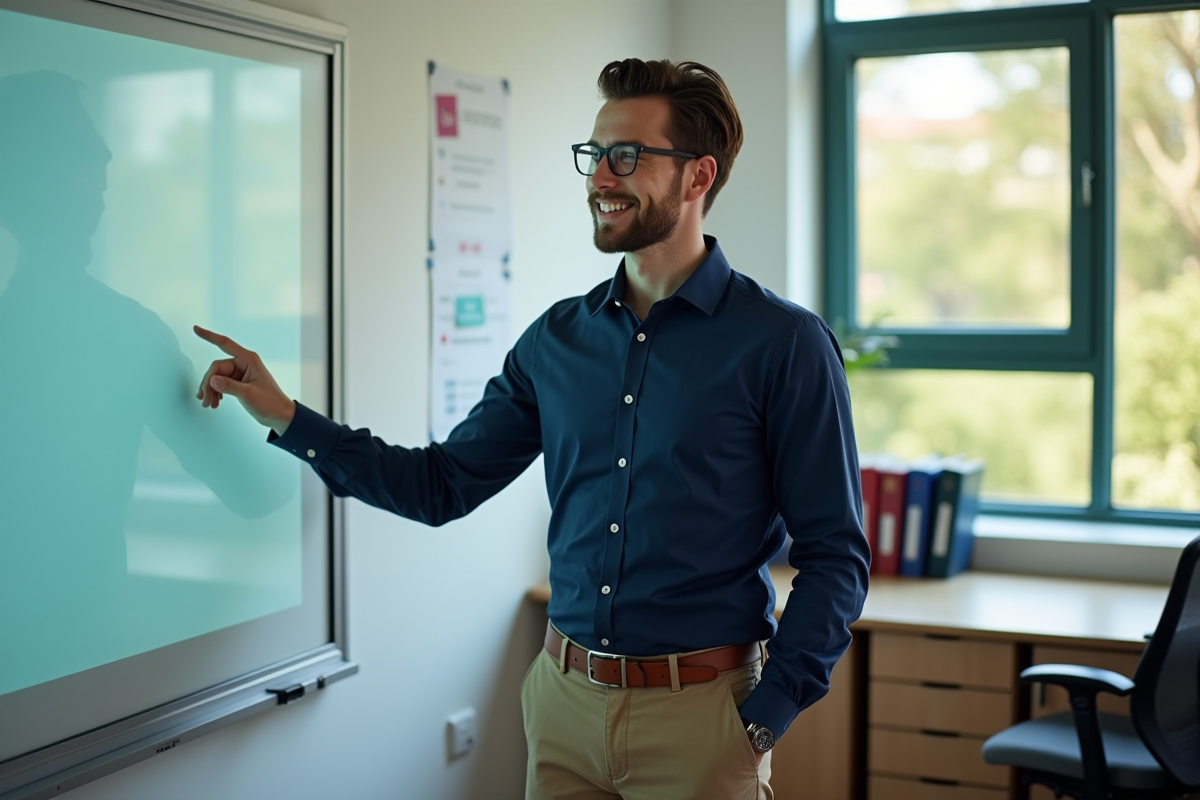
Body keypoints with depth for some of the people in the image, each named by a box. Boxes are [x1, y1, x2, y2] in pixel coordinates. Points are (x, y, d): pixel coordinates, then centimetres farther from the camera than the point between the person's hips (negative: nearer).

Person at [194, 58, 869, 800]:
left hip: (697, 712, -4)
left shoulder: (784, 344, -9)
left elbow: (834, 556, -9)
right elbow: (444, 482, 10)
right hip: (565, 701, 5)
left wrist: (762, 723, -14)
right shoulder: (557, 340, 6)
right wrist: (288, 418, 3)